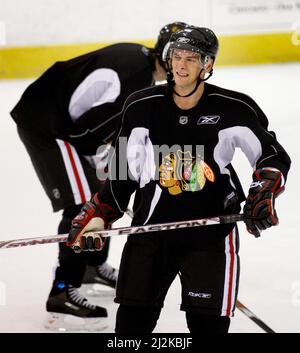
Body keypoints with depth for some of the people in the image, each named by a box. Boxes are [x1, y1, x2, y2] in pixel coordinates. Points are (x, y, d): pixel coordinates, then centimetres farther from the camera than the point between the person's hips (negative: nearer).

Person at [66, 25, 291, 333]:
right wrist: (97, 216, 3)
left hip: (211, 231, -2)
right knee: (132, 319, 4)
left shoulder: (233, 108, -6)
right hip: (151, 225, 2)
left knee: (209, 322, -1)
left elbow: (274, 157, 3)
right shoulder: (141, 107, 1)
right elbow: (123, 172, 10)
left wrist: (263, 195, -14)